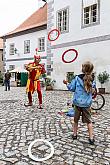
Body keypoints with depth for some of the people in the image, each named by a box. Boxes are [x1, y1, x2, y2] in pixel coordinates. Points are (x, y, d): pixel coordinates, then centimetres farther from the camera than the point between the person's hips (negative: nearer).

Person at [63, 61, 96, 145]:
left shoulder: (77, 78, -10)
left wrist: (67, 83, 14)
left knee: (76, 120, 17)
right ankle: (91, 138, 11)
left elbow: (71, 88, -3)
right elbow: (92, 91, 9)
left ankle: (75, 134, 29)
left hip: (78, 102, 0)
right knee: (89, 121, 11)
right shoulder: (92, 81, -4)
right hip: (87, 104, 1)